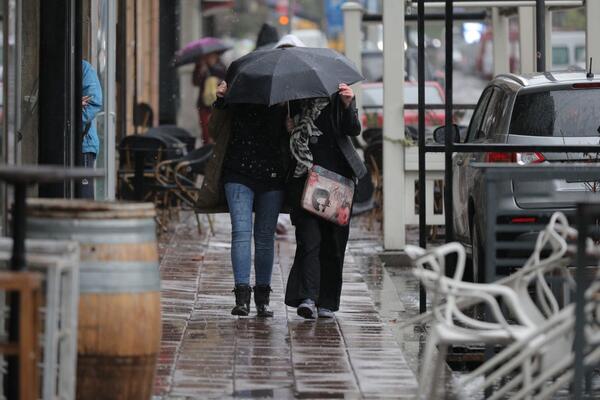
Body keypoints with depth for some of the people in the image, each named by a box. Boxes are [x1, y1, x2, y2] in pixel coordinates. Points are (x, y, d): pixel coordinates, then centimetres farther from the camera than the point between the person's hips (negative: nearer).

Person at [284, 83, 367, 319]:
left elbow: (354, 130, -7)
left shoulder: (338, 97, 7)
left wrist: (348, 105, -24)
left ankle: (327, 302, 10)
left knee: (334, 241, 2)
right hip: (304, 176, 0)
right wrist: (288, 129, -4)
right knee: (309, 238, -13)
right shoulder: (295, 99, 10)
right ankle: (307, 298, -20)